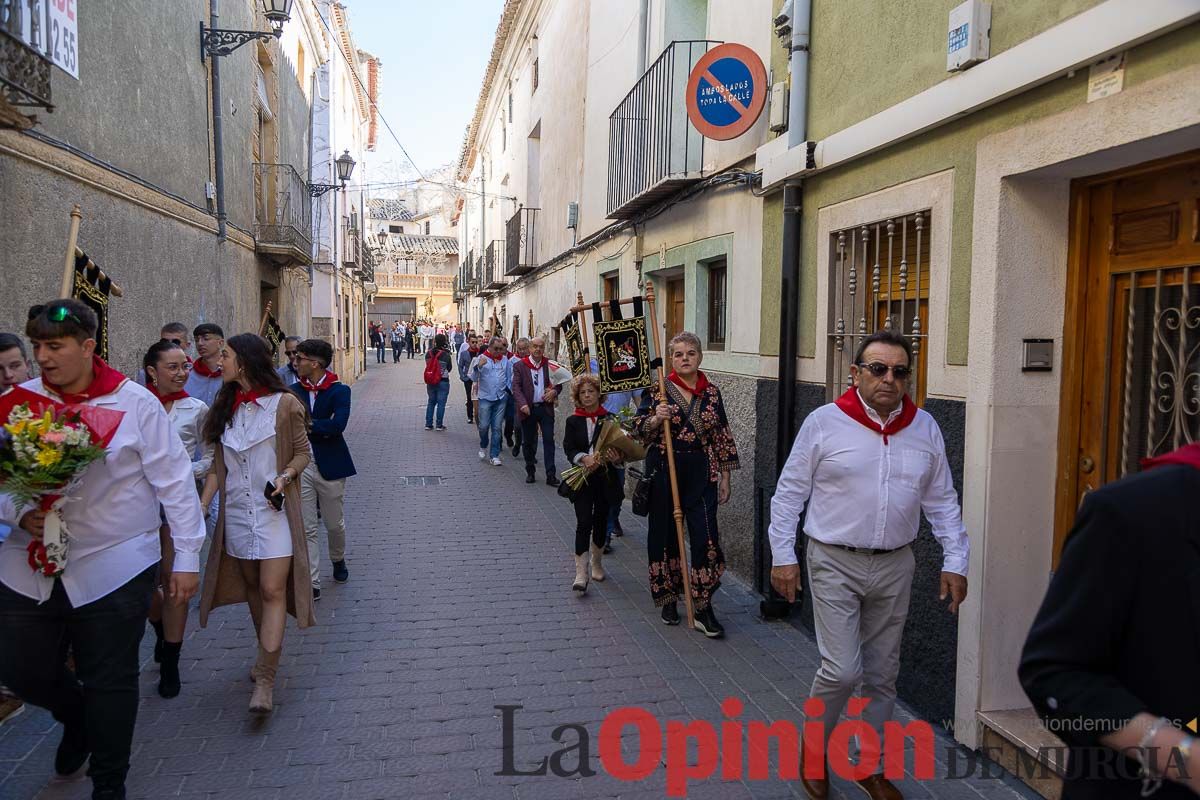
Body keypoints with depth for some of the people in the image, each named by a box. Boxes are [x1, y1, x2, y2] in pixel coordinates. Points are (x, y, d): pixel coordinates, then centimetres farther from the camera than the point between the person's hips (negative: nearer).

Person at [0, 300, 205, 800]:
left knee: (110, 682, 6)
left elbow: (174, 482, -6)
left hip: (114, 569, -4)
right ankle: (78, 718, 47)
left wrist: (187, 556, -6)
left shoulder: (135, 403, -8)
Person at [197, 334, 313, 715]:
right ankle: (268, 652, 33)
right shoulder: (225, 407, 9)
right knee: (252, 586, 15)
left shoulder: (284, 404, -8)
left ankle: (265, 678, -5)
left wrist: (285, 475, -19)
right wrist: (201, 505, 3)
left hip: (274, 510, -6)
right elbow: (218, 465, 11)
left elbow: (303, 452, -1)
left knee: (272, 590, -8)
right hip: (236, 511, 6)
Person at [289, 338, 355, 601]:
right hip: (300, 466, 2)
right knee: (306, 529, 2)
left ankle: (338, 560, 44)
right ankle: (312, 584, 9)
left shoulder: (339, 391, -8)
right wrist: (321, 429, -20)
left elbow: (338, 424, -23)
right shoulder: (294, 390, 2)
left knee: (334, 523, 14)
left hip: (329, 465, -2)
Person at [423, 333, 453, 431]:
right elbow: (450, 368, -2)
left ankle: (428, 424, 17)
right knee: (441, 403, 4)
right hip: (443, 382, -4)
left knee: (431, 402, 16)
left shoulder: (428, 353, -5)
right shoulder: (446, 355, -15)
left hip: (430, 381, 4)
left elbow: (427, 365, 7)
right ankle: (439, 425, 7)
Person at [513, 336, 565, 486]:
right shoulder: (520, 365, 0)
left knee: (549, 440, -4)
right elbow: (516, 387, -6)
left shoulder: (550, 364, 6)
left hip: (546, 408, 1)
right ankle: (530, 472, 21)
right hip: (528, 409, -1)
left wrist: (554, 391, -11)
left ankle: (550, 475, -3)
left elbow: (559, 383, 12)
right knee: (528, 442, 8)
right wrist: (522, 404, -21)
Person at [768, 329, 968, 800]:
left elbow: (942, 501, 9)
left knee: (882, 673, 13)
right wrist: (783, 557, -7)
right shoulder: (824, 423, -9)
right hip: (835, 563, -4)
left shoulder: (925, 429, 2)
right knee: (842, 670, -8)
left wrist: (955, 561, 4)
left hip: (895, 566, 4)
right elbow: (789, 492, -5)